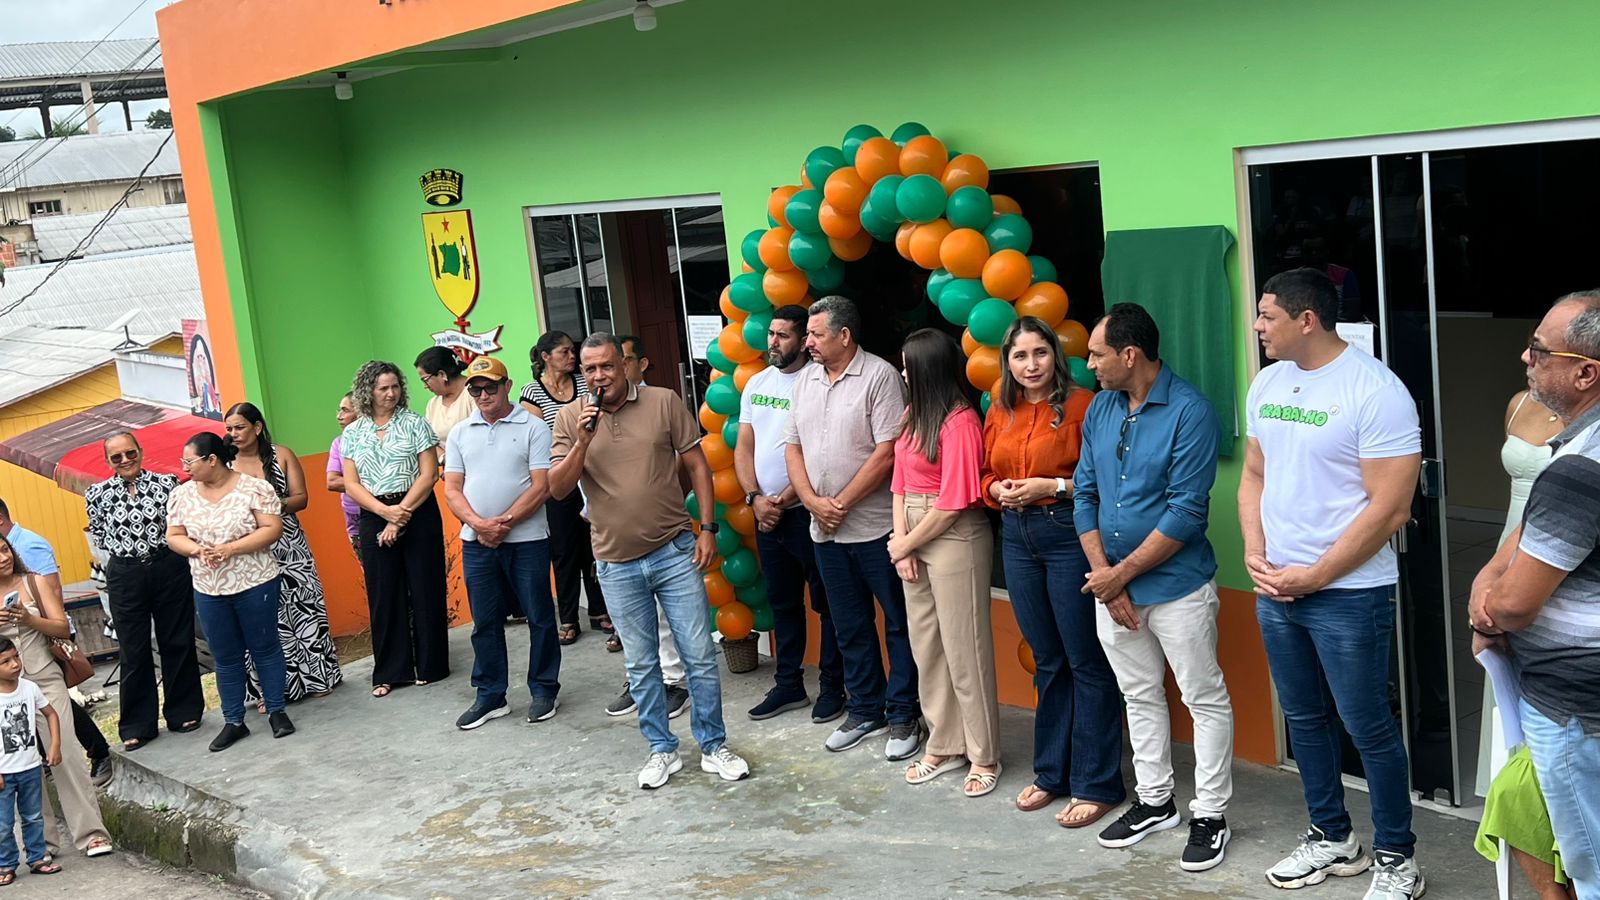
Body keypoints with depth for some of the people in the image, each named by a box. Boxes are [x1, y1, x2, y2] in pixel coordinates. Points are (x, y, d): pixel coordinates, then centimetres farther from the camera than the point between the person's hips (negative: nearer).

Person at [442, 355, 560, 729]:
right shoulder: (460, 433, 10)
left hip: (526, 539, -4)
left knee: (539, 617, 4)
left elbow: (541, 486, -9)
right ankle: (490, 696, 19)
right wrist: (479, 524, -11)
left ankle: (544, 690, 17)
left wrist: (503, 523, -14)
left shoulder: (532, 427, -3)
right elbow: (452, 489, 6)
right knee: (485, 622, 9)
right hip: (476, 542, 4)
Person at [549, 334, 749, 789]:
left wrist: (707, 528, -4)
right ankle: (661, 750, 25)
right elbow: (558, 488, -4)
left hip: (675, 552, -1)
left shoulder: (664, 402, -3)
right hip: (617, 565, 1)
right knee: (640, 665, 11)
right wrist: (582, 442, -19)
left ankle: (713, 747, 17)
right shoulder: (570, 419, 1)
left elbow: (697, 465, 1)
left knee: (700, 656, 3)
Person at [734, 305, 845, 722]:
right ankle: (788, 685, 25)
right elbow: (744, 447, 9)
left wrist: (782, 501, -13)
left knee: (826, 603, 3)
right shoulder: (756, 383, 10)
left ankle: (832, 688, 13)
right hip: (765, 513, 7)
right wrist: (756, 498, -4)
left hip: (804, 511, -7)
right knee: (783, 602, 15)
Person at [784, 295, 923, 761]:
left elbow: (887, 451, -16)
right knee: (850, 626, 15)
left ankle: (904, 715, 13)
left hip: (876, 526, -6)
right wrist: (813, 501, -4)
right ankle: (865, 710, 27)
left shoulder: (879, 376, -11)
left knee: (899, 623, 3)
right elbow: (793, 447, 11)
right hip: (825, 530, 7)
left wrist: (841, 503, -14)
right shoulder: (806, 380, 10)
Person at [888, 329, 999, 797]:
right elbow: (901, 480, 11)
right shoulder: (914, 415, 9)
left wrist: (907, 544, -8)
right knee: (926, 646, 14)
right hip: (914, 539, 9)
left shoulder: (959, 422, -16)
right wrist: (900, 539, 0)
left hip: (954, 539, -8)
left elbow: (953, 502, -18)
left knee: (964, 651, 0)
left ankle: (983, 757, 13)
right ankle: (943, 746, 27)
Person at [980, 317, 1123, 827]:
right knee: (1047, 661, 16)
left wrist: (1054, 486, -18)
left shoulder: (1081, 405, -8)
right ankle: (1051, 772, 26)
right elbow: (986, 474, 20)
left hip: (1068, 534, -6)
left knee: (1086, 661, -1)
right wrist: (998, 490, -1)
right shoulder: (1000, 413, 11)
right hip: (1017, 537, 6)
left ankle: (1096, 784, 8)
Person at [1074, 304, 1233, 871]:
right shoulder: (1099, 409, 4)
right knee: (1139, 696, 17)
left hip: (1176, 586, -6)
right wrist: (1103, 576, -5)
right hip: (1111, 585, 7)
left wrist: (1120, 574, -17)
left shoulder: (1190, 412, -16)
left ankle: (1210, 815, 17)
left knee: (1205, 700, 5)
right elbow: (1084, 494, 6)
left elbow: (1186, 511, -20)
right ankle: (1154, 802, 32)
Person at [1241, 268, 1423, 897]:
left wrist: (1315, 576, -15)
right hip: (1275, 586, 7)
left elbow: (1389, 508, -18)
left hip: (1348, 593, -7)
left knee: (1366, 726, 2)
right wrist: (1255, 553, 0)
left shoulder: (1376, 391, -16)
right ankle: (1333, 838, 33)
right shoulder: (1267, 384, 6)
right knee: (1304, 719, 16)